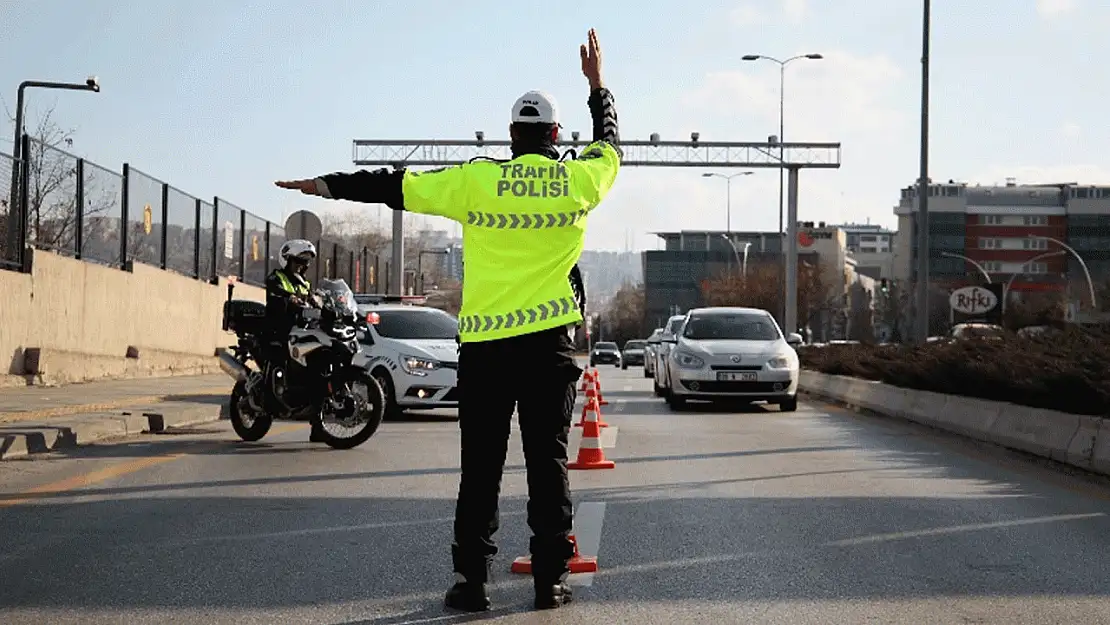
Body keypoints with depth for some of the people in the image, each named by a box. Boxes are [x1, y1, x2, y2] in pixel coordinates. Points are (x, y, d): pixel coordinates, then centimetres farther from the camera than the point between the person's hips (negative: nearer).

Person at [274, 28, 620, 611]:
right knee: (548, 461, 6)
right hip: (549, 342, 1)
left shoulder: (477, 180, -2)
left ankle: (472, 578, 6)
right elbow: (610, 142, 23)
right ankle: (551, 578, 7)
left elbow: (394, 185, 4)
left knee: (481, 466, 5)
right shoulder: (577, 180, 2)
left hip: (484, 342, 0)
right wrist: (597, 84, 36)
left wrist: (327, 185, 15)